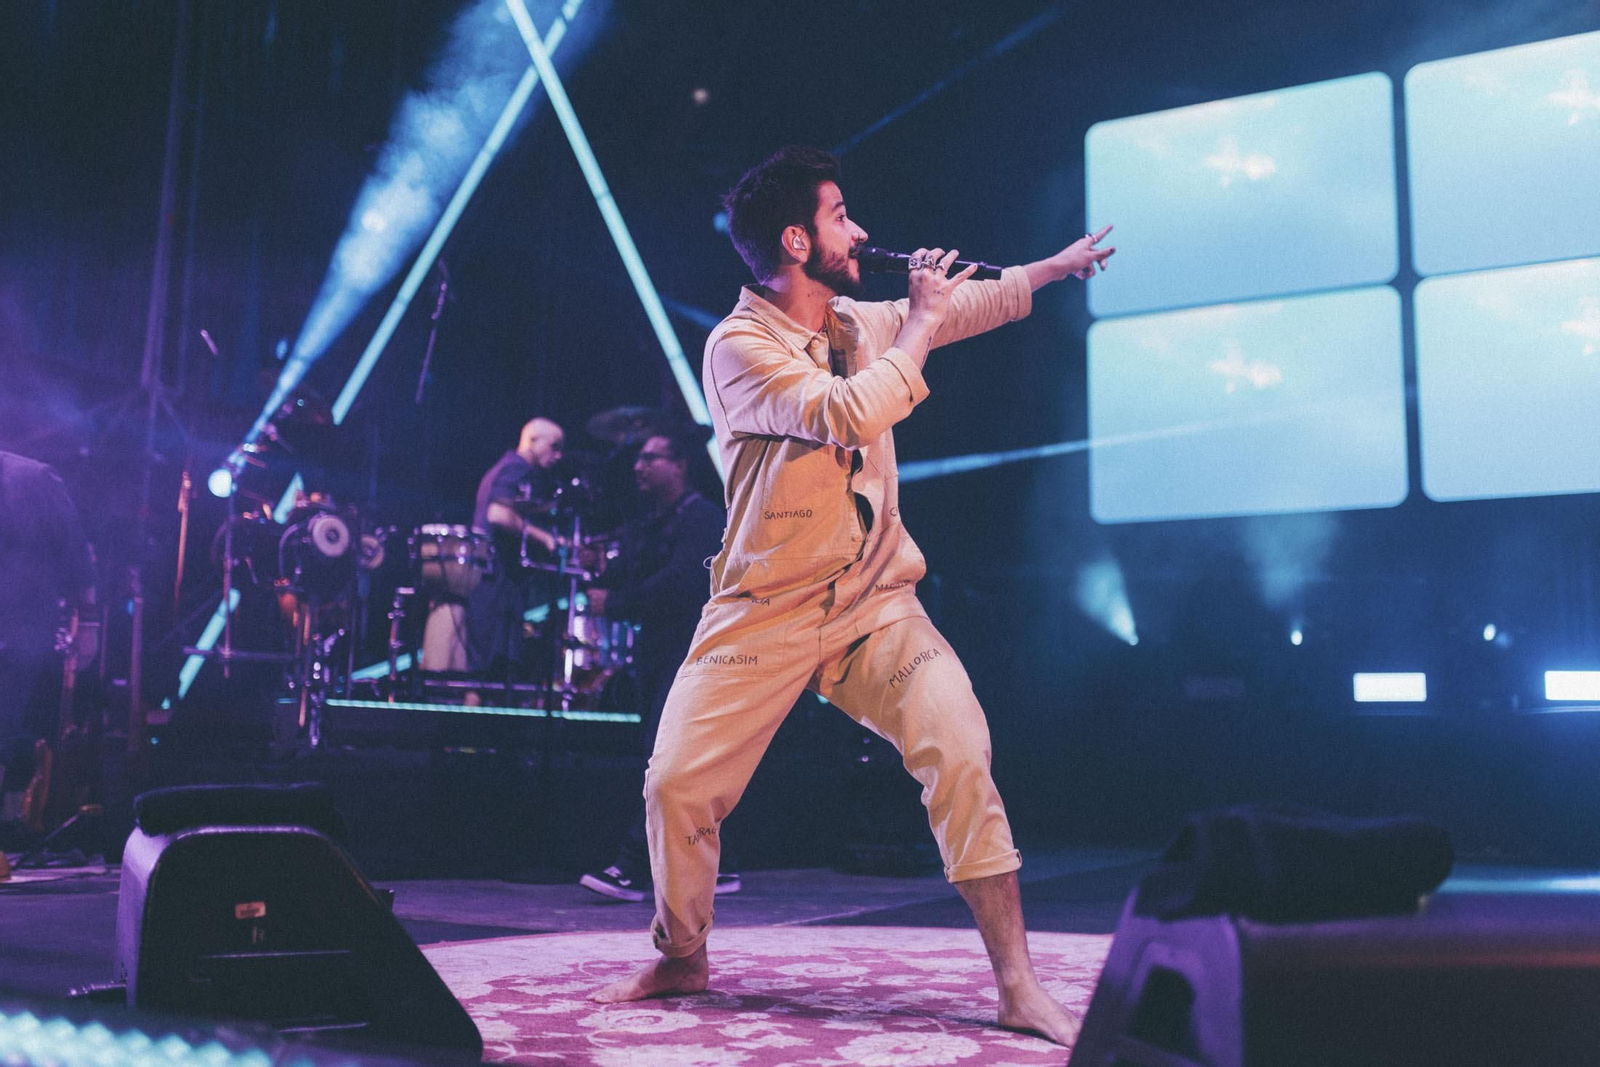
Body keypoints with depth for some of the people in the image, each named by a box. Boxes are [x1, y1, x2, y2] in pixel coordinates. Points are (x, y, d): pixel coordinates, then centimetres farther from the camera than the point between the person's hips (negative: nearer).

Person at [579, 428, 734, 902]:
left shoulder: (704, 518, -8)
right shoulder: (643, 528, 19)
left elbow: (677, 584, -20)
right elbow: (616, 579, 14)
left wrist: (613, 603, -16)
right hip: (657, 657, 9)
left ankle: (632, 868, -16)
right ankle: (716, 868, 17)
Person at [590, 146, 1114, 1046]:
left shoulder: (863, 323, 9)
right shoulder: (740, 346, -12)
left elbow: (971, 306, 27)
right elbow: (849, 413, -26)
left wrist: (1055, 264, 31)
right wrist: (919, 326, -14)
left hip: (876, 602, 4)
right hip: (766, 613, -3)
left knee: (961, 753, -16)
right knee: (677, 784, -4)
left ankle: (1019, 987, -7)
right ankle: (682, 959, 25)